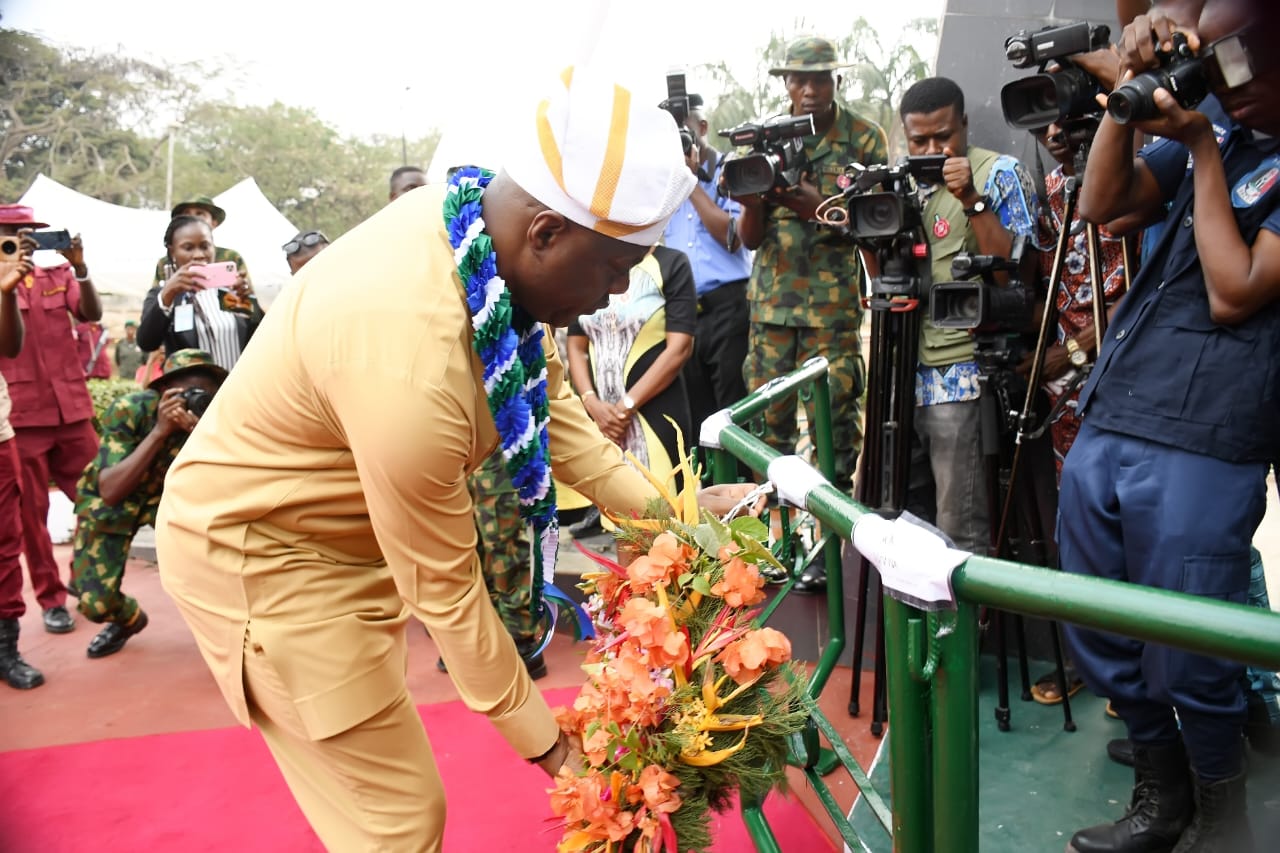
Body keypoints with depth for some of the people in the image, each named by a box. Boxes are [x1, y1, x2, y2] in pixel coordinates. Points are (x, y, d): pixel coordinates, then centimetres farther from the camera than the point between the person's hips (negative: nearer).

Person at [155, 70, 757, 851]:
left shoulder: (483, 223, -13)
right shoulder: (410, 357, -38)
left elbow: (548, 403, 0)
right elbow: (443, 589, -26)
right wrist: (545, 742, -14)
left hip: (349, 525, 8)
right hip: (262, 551, -8)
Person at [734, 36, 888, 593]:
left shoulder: (864, 139, 2)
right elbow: (750, 238, 7)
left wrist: (821, 208, -18)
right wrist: (753, 201, -15)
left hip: (834, 305, -3)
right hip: (771, 302, 3)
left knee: (834, 422, -4)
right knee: (768, 419, 6)